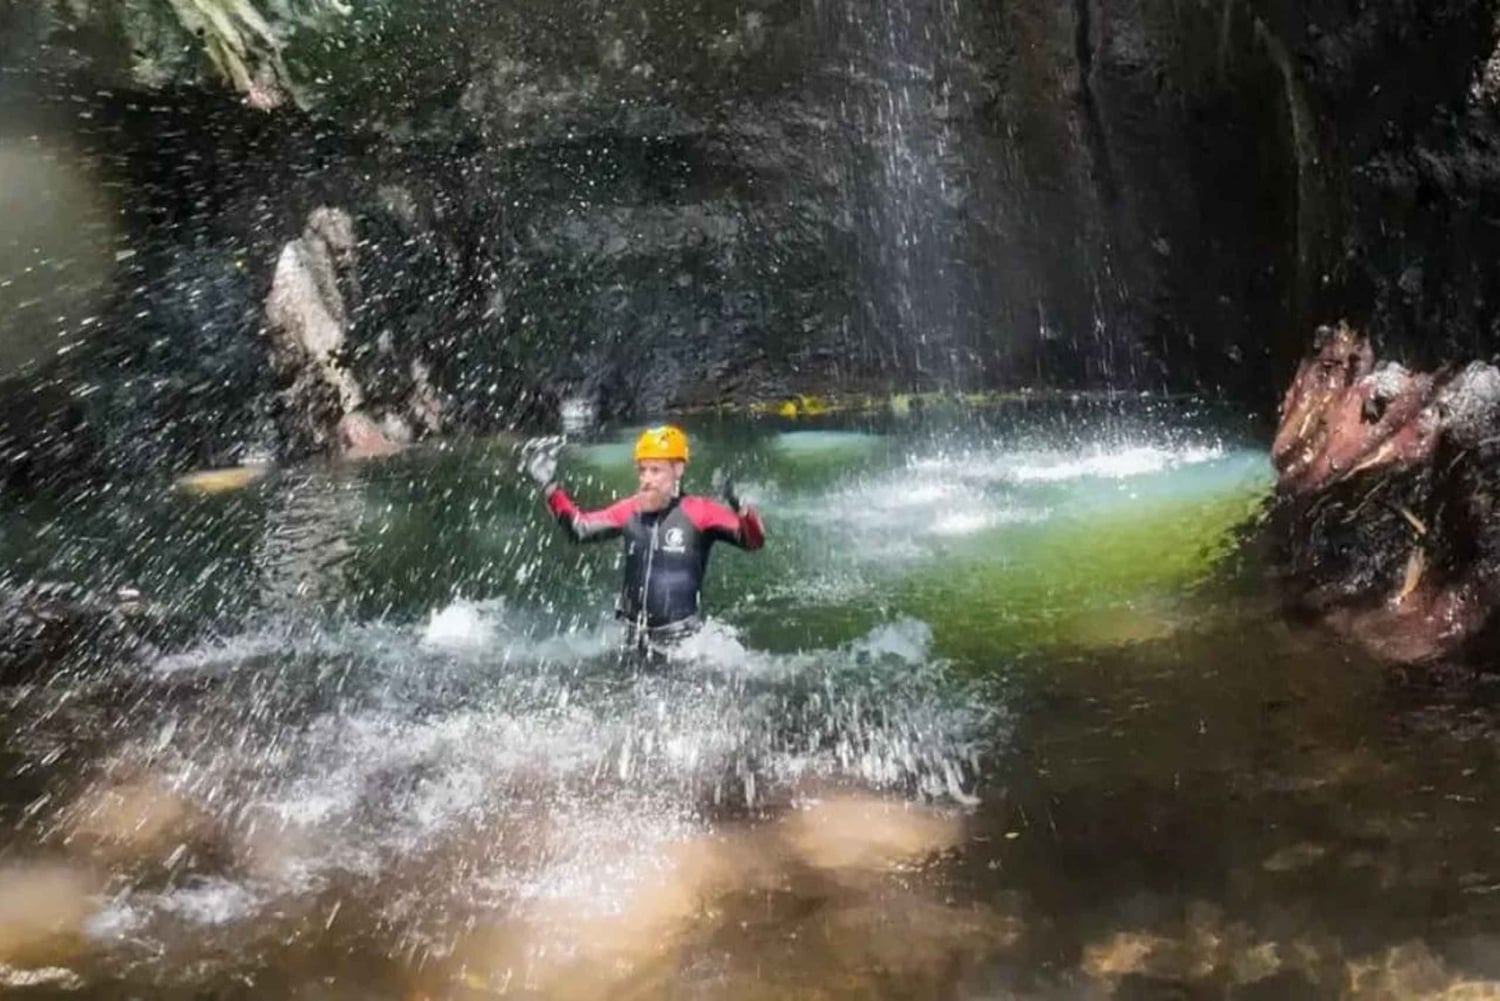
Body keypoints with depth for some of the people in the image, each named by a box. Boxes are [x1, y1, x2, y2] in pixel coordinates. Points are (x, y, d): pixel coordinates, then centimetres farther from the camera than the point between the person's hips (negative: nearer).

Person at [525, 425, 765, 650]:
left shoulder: (698, 512, -8)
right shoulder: (631, 511, 6)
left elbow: (754, 541, -14)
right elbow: (579, 528, 18)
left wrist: (741, 510, -34)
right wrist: (549, 486, 13)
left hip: (682, 641, -5)